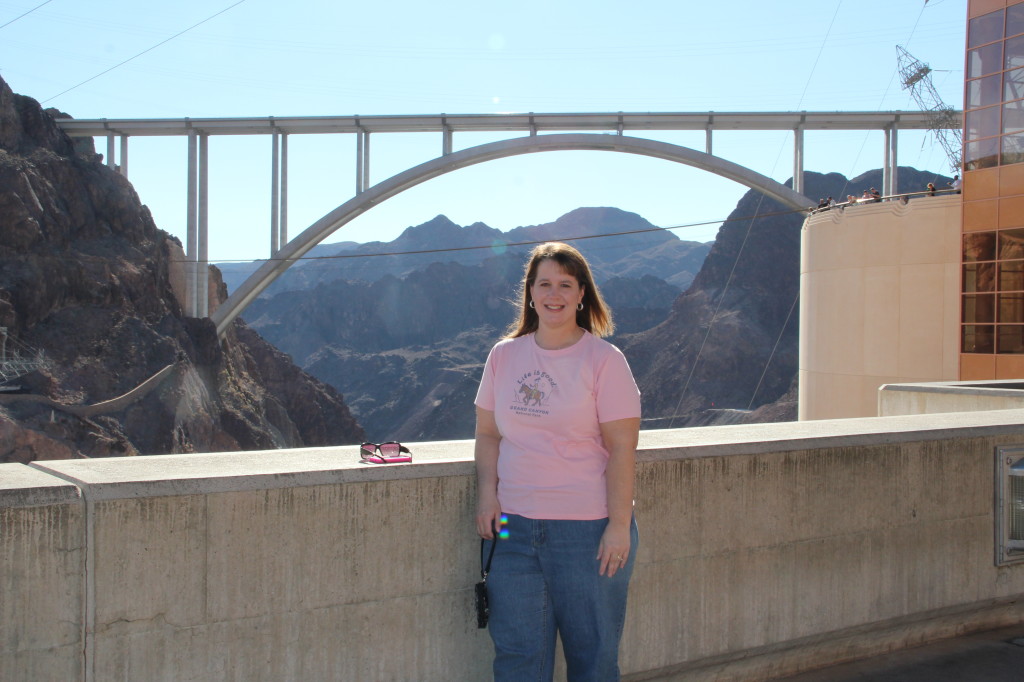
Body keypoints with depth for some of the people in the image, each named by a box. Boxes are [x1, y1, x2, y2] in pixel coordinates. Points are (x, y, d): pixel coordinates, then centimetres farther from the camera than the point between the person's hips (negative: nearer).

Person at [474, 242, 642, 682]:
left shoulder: (604, 360, -5)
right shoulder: (504, 355, 6)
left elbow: (621, 448, -8)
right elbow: (487, 433, 11)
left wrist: (619, 525, -13)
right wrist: (486, 495, -3)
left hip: (588, 529, -3)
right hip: (512, 527, 3)